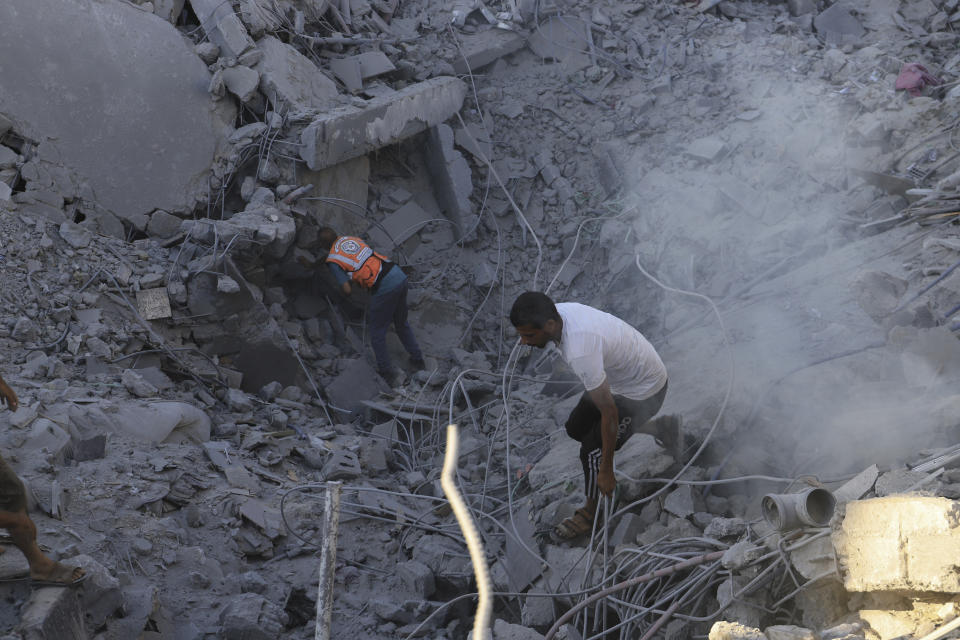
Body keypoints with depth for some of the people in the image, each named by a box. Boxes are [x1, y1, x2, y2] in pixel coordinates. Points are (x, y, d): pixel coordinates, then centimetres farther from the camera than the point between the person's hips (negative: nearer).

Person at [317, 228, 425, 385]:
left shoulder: (332, 261, -1)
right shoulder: (351, 239, 17)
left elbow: (347, 290, -6)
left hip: (384, 288, -7)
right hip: (399, 276, 7)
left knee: (377, 332, 13)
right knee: (401, 322, 29)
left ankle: (385, 373, 22)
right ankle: (417, 359, 40)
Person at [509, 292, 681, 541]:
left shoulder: (580, 353, -42)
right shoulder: (557, 312, -16)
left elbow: (609, 412, -34)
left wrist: (606, 471, -25)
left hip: (643, 391, -9)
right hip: (619, 374, 9)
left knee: (592, 451, -5)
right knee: (576, 428, 18)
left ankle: (590, 513, 23)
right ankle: (661, 428, 31)